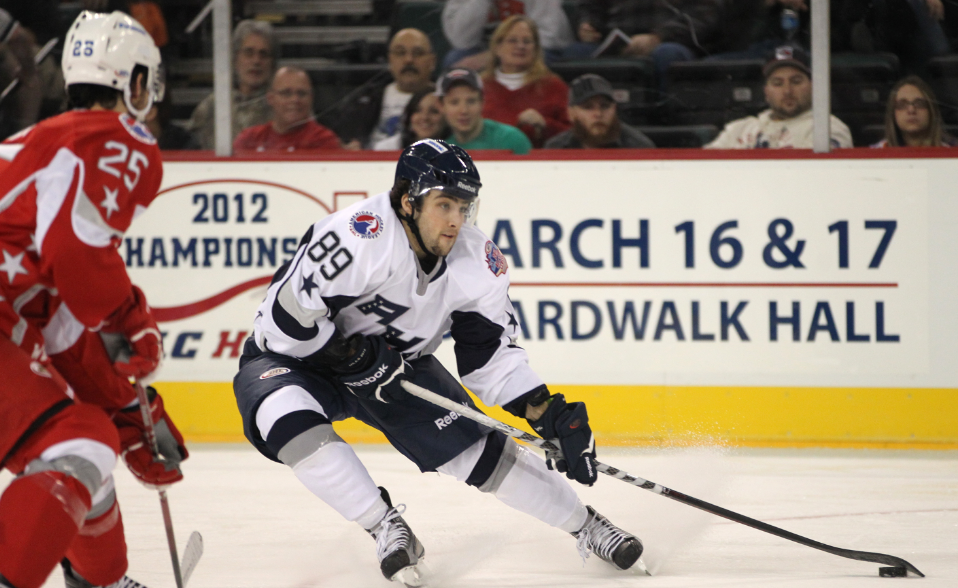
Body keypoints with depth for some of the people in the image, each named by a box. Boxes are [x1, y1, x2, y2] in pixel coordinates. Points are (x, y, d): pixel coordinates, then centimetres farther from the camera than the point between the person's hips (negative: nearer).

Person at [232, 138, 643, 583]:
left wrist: (550, 414, -14)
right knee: (289, 421, -37)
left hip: (398, 366, 5)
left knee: (481, 450, -4)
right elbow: (285, 318, -31)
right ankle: (385, 528, -22)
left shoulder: (477, 263, -13)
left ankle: (586, 526, 17)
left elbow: (491, 355, -3)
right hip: (292, 360, -4)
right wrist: (356, 357, -30)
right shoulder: (356, 239, -34)